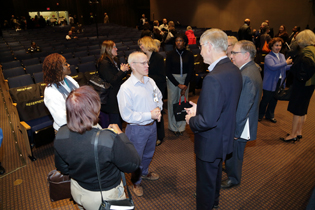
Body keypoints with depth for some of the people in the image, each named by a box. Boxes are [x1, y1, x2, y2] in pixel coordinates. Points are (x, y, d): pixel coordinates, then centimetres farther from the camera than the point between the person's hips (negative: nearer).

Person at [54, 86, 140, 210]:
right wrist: (120, 135, -17)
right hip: (104, 196, -4)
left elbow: (62, 169, -3)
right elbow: (133, 165, -24)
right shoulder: (109, 140, -40)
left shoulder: (60, 136, -20)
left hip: (76, 191, 5)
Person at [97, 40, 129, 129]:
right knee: (115, 122, -1)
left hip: (117, 94, 9)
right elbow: (112, 81, -21)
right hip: (111, 98, -9)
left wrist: (124, 70, -1)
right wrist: (122, 71, -15)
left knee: (119, 119, 17)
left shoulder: (114, 60, 12)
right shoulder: (104, 63, -17)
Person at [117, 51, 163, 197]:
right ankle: (136, 182, 43)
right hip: (137, 129, -6)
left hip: (152, 125, 7)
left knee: (149, 153, 27)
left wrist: (158, 109, -9)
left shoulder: (150, 81, -2)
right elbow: (126, 115, -24)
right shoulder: (126, 88, -22)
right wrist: (149, 115, -25)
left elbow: (159, 97, 13)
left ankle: (144, 172, 57)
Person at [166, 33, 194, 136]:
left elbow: (191, 71, 1)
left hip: (185, 80, 1)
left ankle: (181, 126, 21)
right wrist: (178, 84, -11)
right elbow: (168, 72, -5)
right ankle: (173, 127, 20)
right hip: (172, 80, -1)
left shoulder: (189, 54, 1)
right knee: (172, 102, 2)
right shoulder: (170, 54, -3)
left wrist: (185, 85, -8)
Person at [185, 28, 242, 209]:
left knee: (206, 181, 15)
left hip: (211, 141, -10)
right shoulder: (235, 70, -3)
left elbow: (208, 121, -32)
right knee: (216, 172, 32)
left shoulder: (214, 78, -33)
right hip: (225, 136, 10)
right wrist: (200, 108, 3)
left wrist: (191, 120, -12)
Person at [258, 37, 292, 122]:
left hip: (279, 83, 7)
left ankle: (270, 115, 32)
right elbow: (273, 67, -27)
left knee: (274, 100, 17)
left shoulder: (282, 56, 12)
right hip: (270, 84, -7)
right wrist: (286, 63, -24)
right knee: (265, 100, 4)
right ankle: (260, 115, 22)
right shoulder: (268, 57, -12)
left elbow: (284, 68, 15)